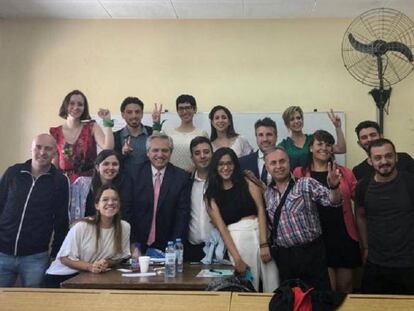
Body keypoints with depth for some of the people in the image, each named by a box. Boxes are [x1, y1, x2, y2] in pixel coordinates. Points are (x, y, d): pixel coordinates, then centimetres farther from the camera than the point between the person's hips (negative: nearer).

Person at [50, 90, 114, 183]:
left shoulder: (92, 127, 3)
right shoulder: (56, 133, 6)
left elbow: (108, 148, -13)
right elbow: (54, 165, 11)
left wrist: (107, 122, -14)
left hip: (89, 179, -1)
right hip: (65, 181, 1)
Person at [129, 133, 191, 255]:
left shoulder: (182, 177, -3)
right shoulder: (135, 174, -3)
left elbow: (183, 213, -5)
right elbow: (128, 210, -3)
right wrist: (133, 244, -8)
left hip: (166, 247, 0)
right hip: (138, 246, 0)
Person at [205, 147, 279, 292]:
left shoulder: (247, 182, 7)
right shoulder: (211, 195, 7)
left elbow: (260, 210, -1)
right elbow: (221, 227, 0)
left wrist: (264, 244, -11)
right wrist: (236, 258, -8)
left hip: (260, 234, 1)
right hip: (236, 240, 0)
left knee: (272, 285, 0)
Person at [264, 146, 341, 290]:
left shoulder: (306, 184, -4)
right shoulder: (266, 194, 7)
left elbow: (332, 201, -16)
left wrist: (334, 186, -35)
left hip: (311, 252, -3)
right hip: (284, 257, 4)